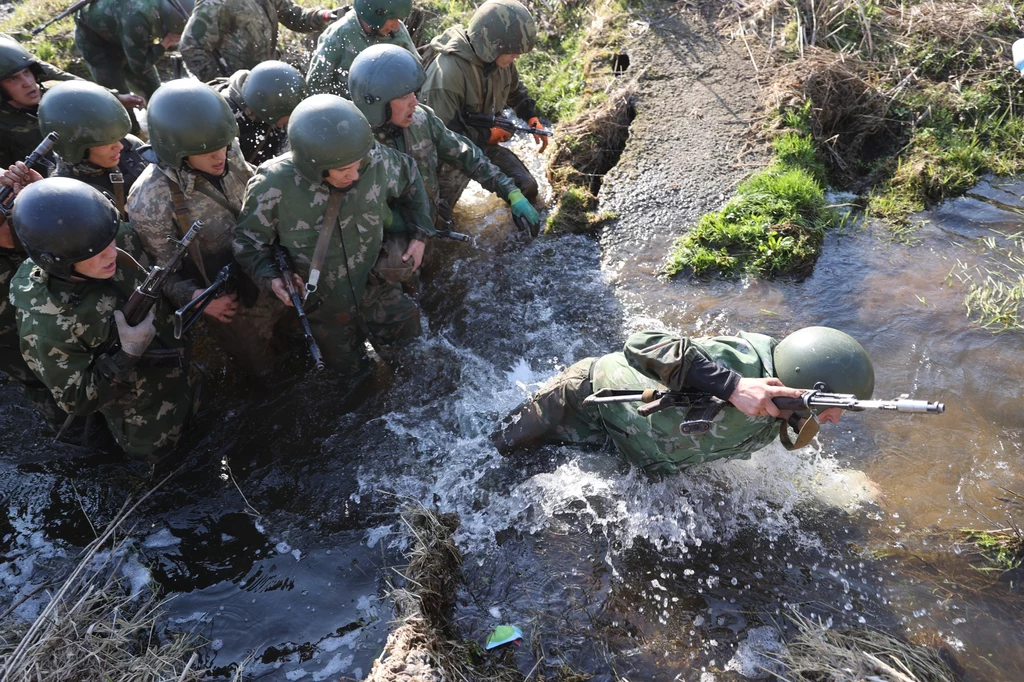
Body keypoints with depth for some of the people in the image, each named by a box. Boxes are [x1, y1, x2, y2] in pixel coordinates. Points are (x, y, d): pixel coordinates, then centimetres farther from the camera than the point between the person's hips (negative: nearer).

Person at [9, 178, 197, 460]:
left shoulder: (120, 242, -24)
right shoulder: (45, 325, -37)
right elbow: (77, 402, -26)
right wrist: (128, 354, -36)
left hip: (178, 366, 5)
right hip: (142, 412, -4)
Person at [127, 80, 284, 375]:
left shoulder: (229, 154, -17)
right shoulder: (150, 201, -32)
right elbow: (160, 267, -18)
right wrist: (193, 297, -33)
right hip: (228, 304, -4)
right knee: (259, 363, 19)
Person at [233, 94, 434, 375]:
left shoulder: (377, 160, -24)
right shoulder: (274, 184, -30)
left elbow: (410, 180, 0)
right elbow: (248, 239, -12)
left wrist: (420, 234, -3)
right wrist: (270, 277, -28)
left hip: (374, 284, 2)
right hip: (322, 300, -1)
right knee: (349, 367, 18)